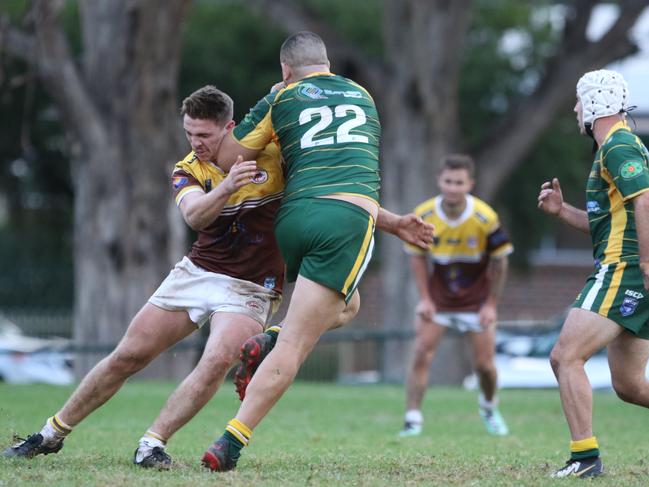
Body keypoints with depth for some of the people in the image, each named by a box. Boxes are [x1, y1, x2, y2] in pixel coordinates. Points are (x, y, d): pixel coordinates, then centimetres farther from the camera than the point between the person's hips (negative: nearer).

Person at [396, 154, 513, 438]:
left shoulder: (485, 218, -20)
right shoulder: (424, 215, -15)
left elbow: (499, 261, -8)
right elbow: (417, 256, 0)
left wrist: (491, 305, -8)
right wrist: (425, 298, -7)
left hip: (476, 301, -1)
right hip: (437, 298, 1)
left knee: (485, 365, 1)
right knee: (421, 355, -13)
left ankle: (489, 407, 32)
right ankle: (413, 419, -8)